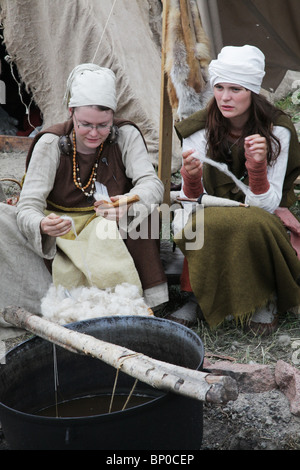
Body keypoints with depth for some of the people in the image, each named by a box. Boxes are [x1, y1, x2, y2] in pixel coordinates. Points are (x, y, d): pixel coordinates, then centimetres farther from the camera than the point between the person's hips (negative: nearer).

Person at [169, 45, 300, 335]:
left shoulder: (276, 131, -12)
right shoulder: (198, 131, -9)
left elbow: (266, 205, -16)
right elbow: (193, 204, -10)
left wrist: (258, 166, -33)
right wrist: (192, 178, -31)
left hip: (261, 223, -1)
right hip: (213, 220, 1)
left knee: (254, 223, -36)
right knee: (207, 223, -34)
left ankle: (266, 297, -9)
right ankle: (201, 297, -9)